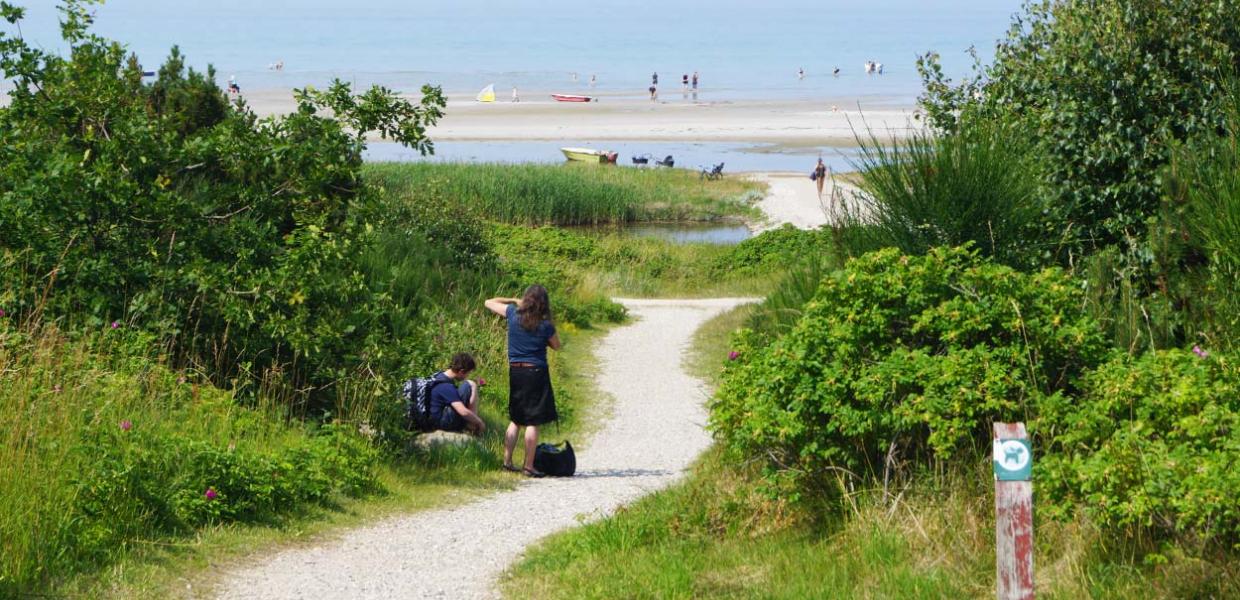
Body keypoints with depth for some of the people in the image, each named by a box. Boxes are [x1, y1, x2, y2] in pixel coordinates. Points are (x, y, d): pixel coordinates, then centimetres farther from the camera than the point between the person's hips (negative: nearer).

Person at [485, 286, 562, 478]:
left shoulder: (514, 314, -2)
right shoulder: (545, 325, -8)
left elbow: (489, 303, 14)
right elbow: (556, 345, 10)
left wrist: (513, 301, 20)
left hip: (515, 371, 4)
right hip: (536, 372, -4)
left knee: (516, 419, 17)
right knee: (533, 422, 0)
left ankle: (507, 461, 15)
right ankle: (528, 466, 0)